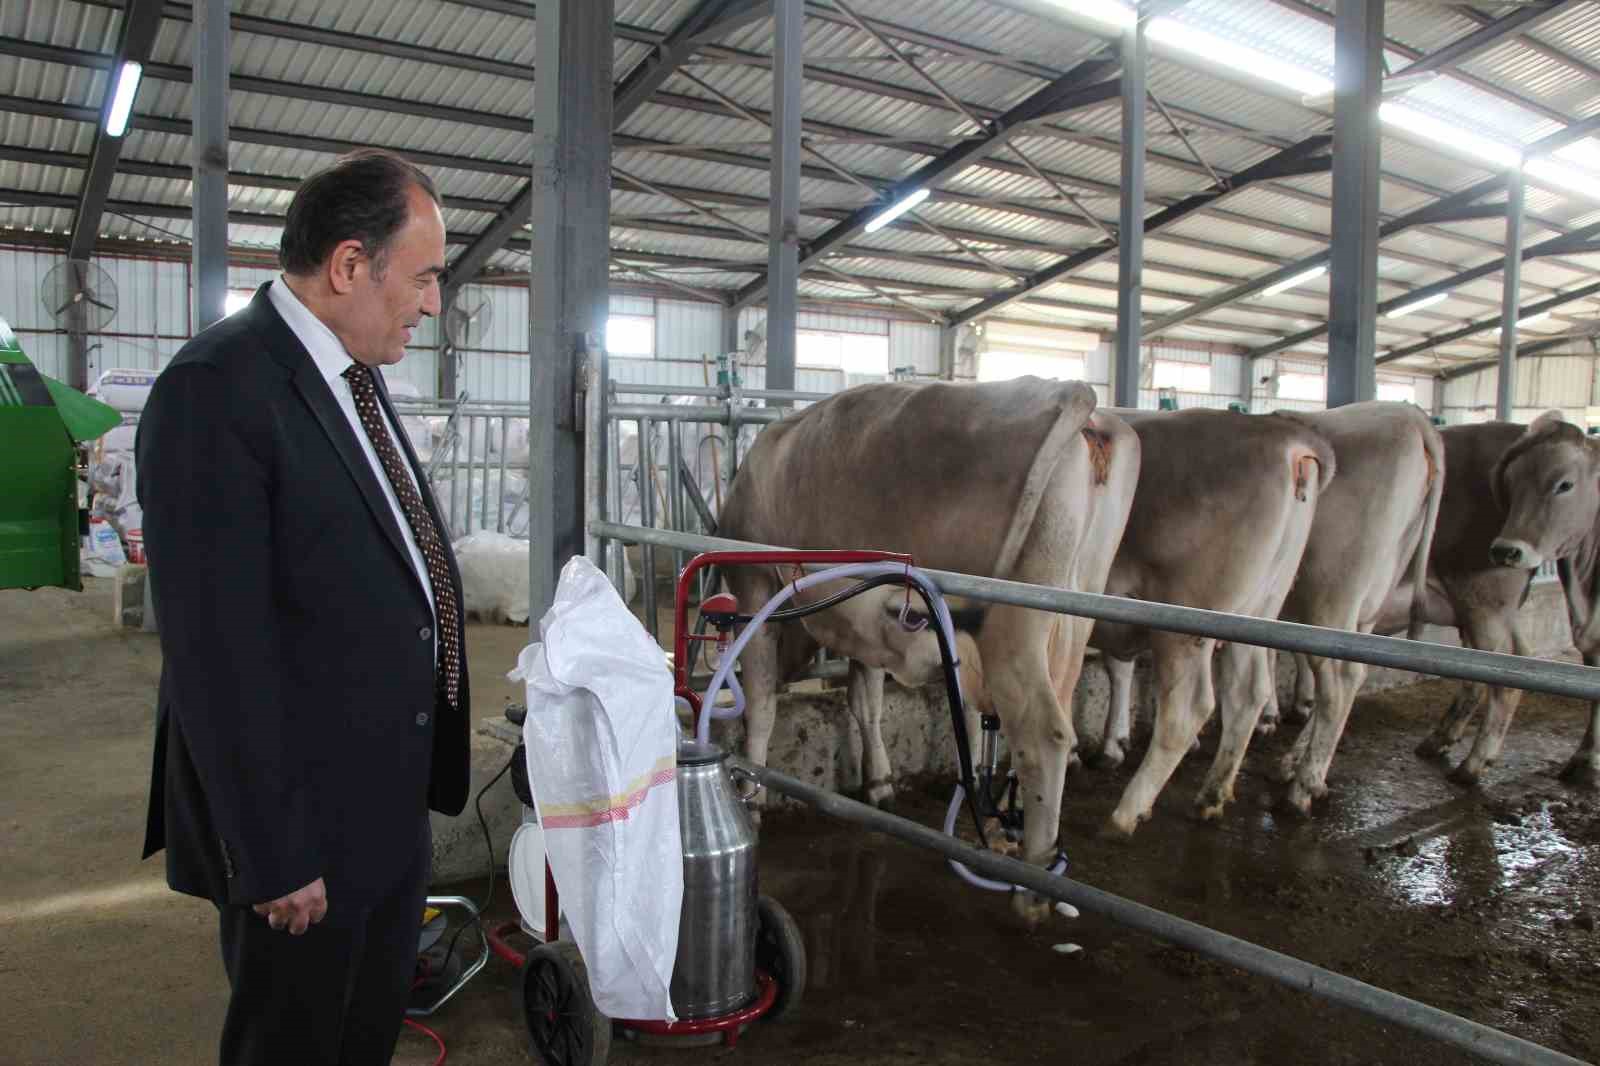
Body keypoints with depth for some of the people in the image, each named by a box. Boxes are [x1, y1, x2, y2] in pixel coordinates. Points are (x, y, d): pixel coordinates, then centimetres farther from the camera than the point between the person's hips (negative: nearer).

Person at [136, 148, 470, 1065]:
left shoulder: (355, 376, 9)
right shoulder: (218, 388, -20)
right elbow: (218, 649, -23)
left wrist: (420, 776, 16)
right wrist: (270, 856, -19)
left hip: (392, 804, 8)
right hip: (304, 819, -8)